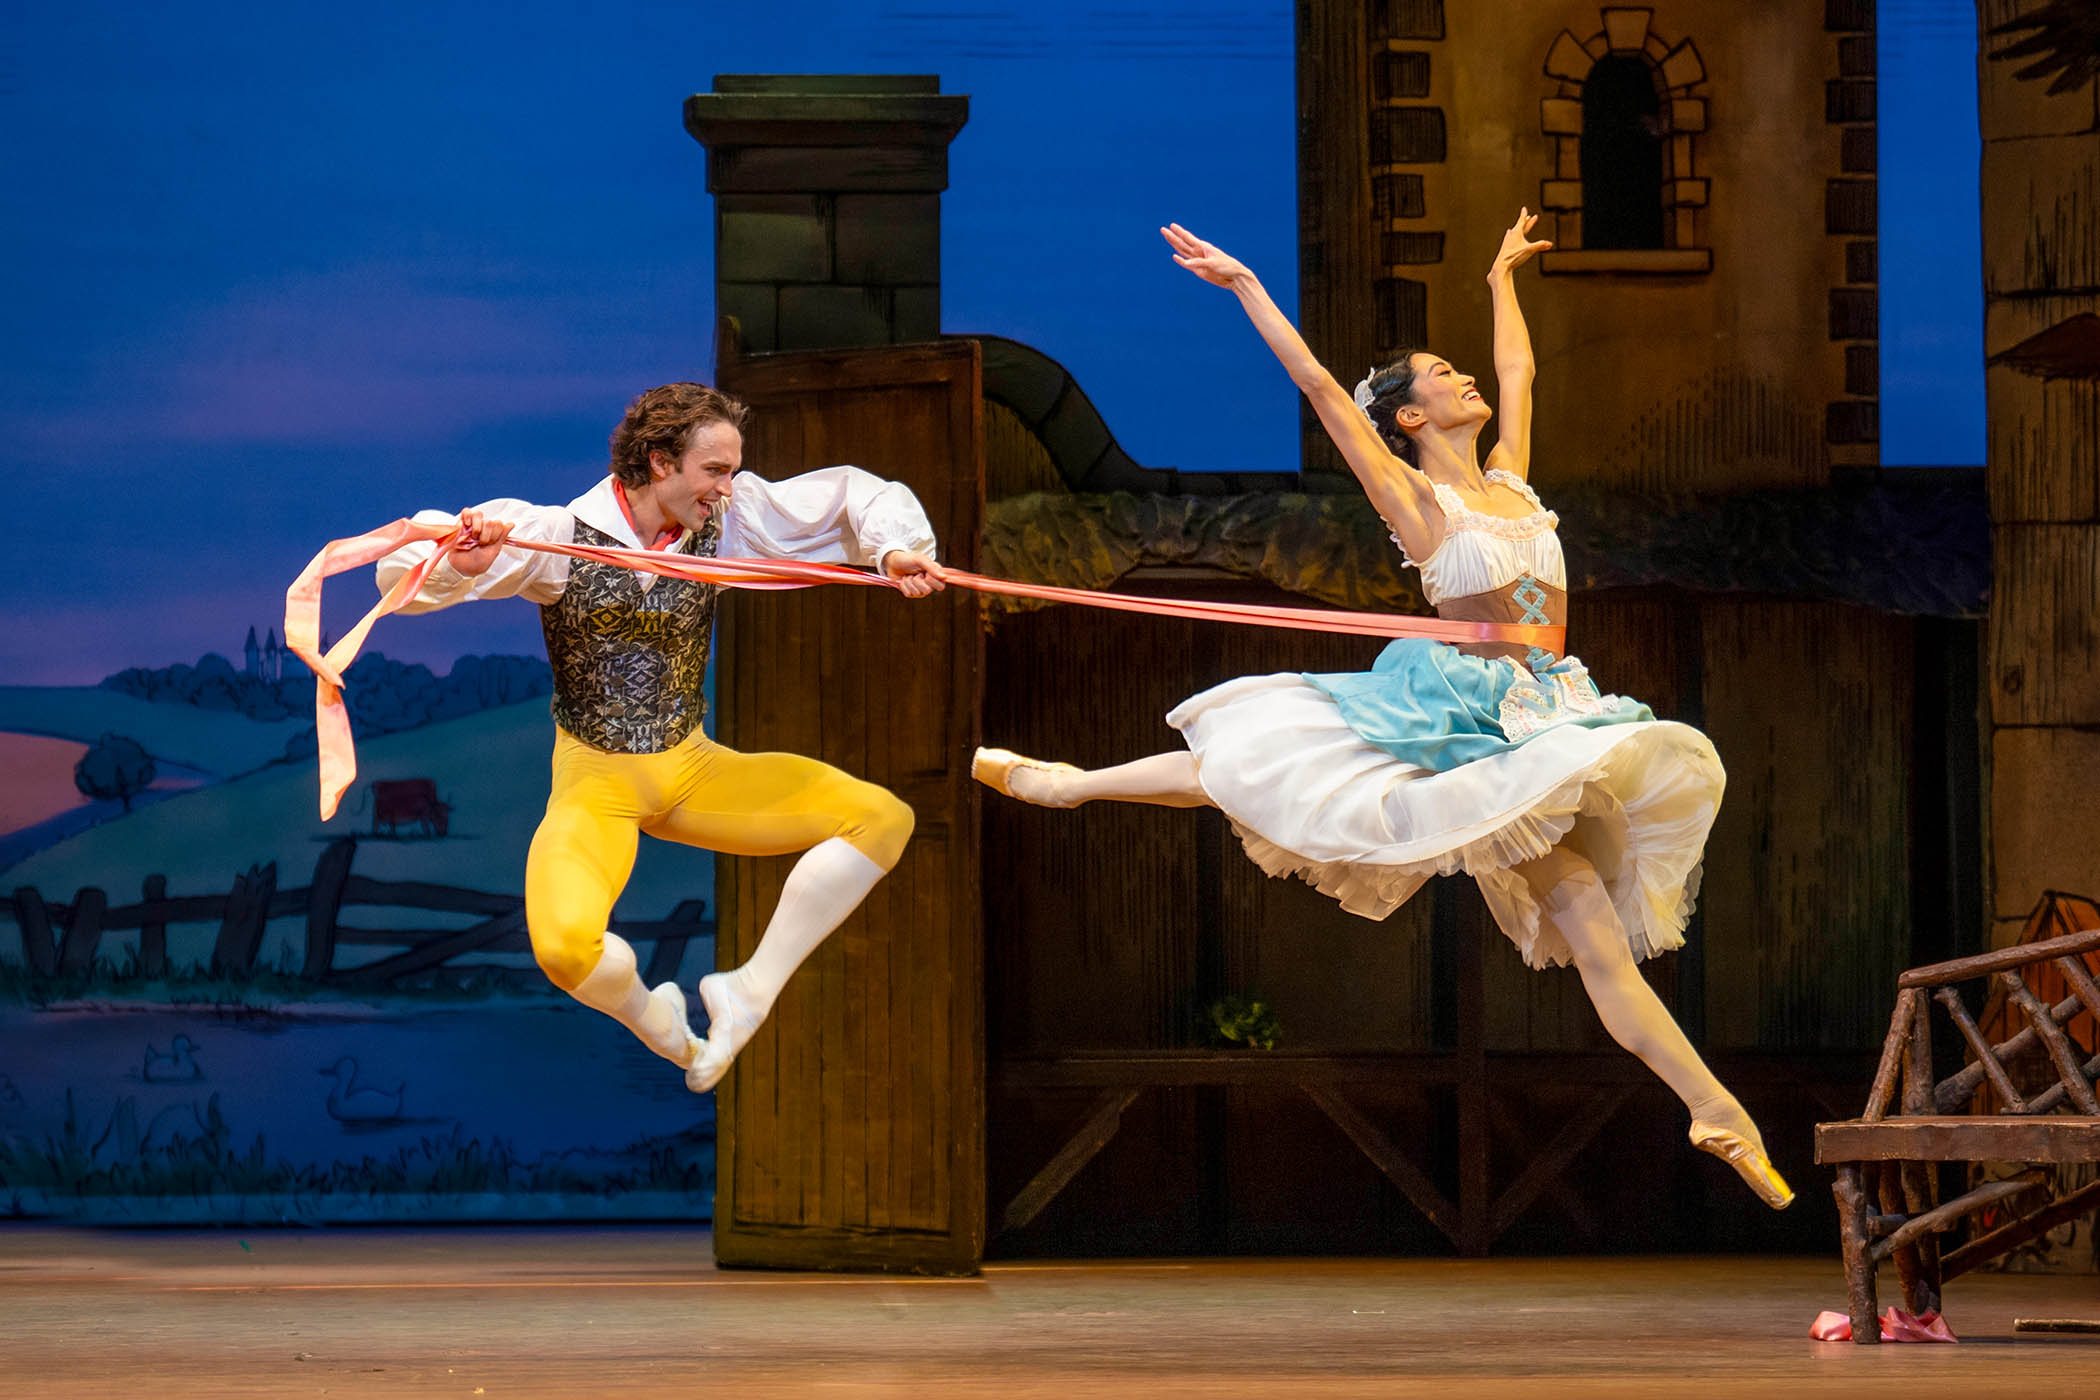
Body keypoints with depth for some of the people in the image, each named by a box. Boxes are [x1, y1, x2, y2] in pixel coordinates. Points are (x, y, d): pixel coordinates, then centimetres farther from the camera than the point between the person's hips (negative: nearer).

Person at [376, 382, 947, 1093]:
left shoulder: (726, 521, -1)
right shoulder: (558, 536, -13)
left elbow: (856, 495, 8)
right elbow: (403, 568, -17)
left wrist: (893, 549, -12)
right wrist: (460, 564, -39)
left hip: (692, 769, 5)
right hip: (595, 780, -4)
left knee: (883, 819, -9)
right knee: (565, 945, -34)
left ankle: (751, 989, 0)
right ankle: (652, 1019, 3)